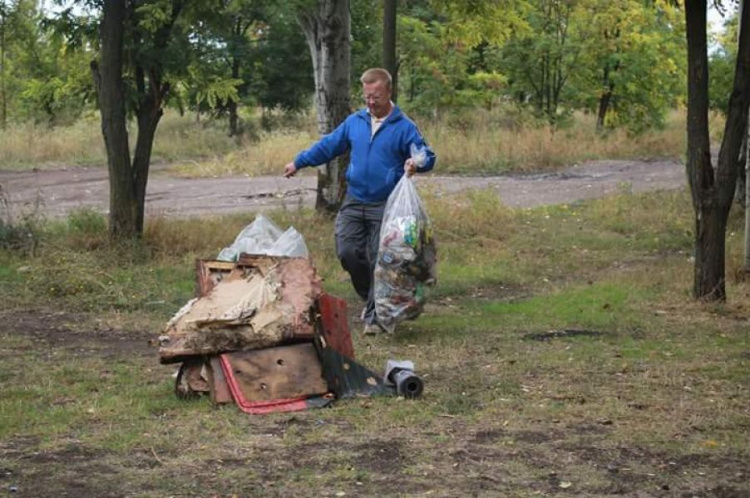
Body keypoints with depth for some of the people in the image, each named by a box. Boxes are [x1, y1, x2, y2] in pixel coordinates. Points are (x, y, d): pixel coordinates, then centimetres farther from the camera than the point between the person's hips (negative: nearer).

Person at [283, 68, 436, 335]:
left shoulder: (404, 127, -6)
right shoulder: (354, 122, 8)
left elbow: (428, 156, -10)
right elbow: (328, 146, 19)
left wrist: (416, 163, -32)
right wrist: (298, 162, 22)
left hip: (385, 206, -4)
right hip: (354, 202, 4)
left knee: (379, 261, -3)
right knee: (347, 252, -4)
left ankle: (374, 316, 8)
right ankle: (370, 298, 21)